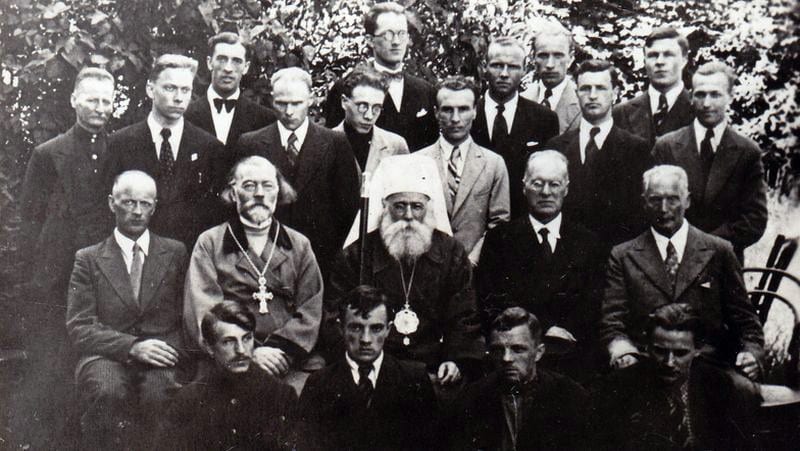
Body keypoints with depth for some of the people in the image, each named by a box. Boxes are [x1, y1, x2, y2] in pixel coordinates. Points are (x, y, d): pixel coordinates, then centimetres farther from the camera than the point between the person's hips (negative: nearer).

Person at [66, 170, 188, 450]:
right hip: (107, 356, 0)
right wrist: (132, 346, -14)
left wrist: (172, 352, -8)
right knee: (107, 392, -34)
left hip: (161, 355, 1)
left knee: (158, 392, -33)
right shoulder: (88, 259, 11)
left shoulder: (175, 253, 16)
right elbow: (79, 328, 2)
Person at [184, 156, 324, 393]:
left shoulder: (299, 245, 19)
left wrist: (279, 349, -10)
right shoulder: (210, 243, 11)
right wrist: (250, 352, -13)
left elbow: (311, 309, 8)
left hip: (291, 362, 3)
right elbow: (201, 314, 0)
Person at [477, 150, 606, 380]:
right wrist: (545, 328, -9)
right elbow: (493, 302, 2)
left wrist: (563, 331, -11)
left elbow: (595, 303, 7)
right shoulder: (500, 238, 12)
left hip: (575, 357, 1)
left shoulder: (588, 242, 17)